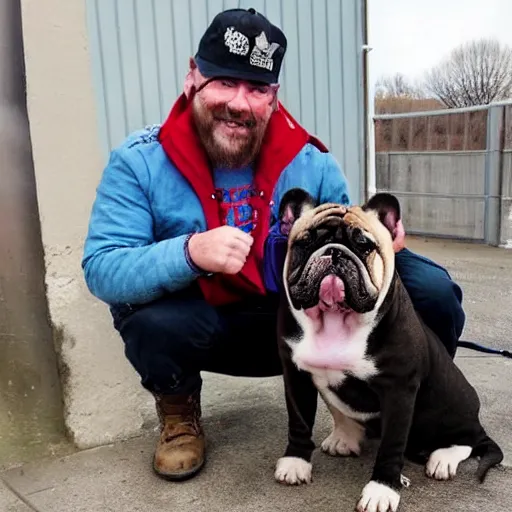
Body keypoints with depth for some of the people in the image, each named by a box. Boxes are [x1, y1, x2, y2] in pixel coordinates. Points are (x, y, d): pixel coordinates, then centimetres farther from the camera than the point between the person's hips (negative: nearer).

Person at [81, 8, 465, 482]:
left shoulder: (311, 161, -7)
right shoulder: (139, 161, -14)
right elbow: (101, 271, -22)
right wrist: (190, 253, -40)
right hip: (205, 328, -1)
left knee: (431, 291, -15)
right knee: (153, 320, -38)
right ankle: (179, 414, 0)